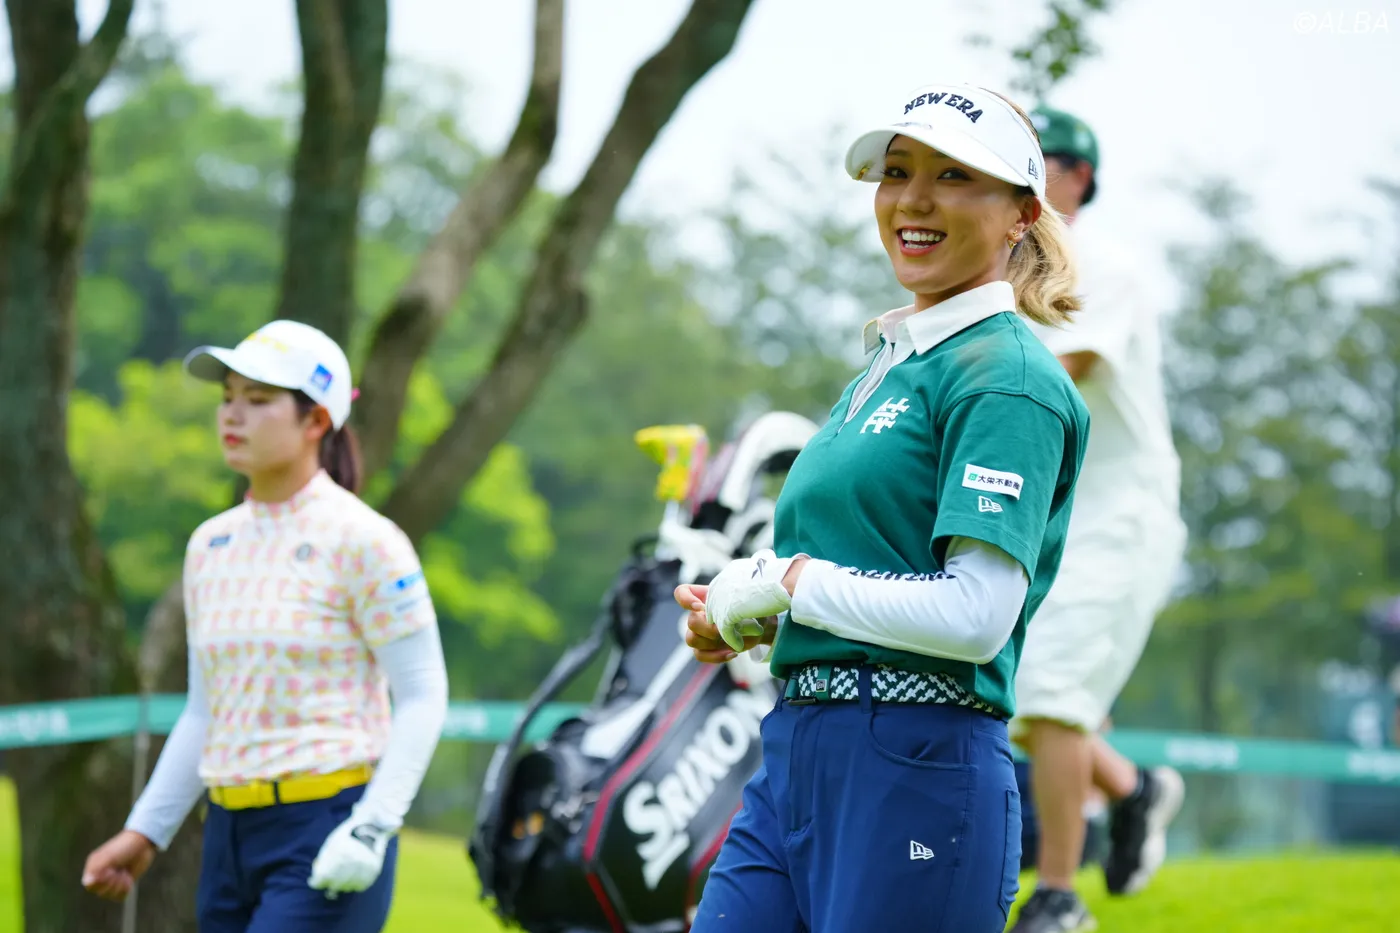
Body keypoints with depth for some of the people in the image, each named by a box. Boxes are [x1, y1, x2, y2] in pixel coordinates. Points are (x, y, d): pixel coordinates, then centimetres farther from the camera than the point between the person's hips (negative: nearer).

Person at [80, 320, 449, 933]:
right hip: (230, 836, 7)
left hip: (327, 835, -7)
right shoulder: (210, 545, 12)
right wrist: (145, 832, 13)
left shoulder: (361, 541, -8)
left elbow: (423, 698, -8)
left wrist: (371, 829, -19)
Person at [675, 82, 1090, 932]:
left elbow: (975, 616, -19)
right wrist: (742, 613, 8)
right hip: (798, 754, 9)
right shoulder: (889, 363, 19)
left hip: (917, 772, -8)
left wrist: (786, 585, -9)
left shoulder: (1007, 374, -8)